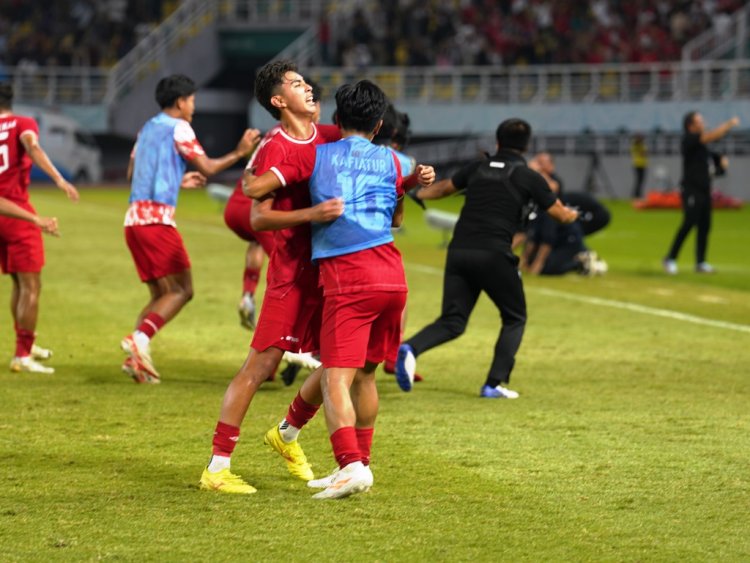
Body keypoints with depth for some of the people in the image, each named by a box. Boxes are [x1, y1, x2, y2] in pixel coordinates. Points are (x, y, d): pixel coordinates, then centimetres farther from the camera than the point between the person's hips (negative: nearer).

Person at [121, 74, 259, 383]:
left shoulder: (148, 128, 21)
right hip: (157, 216, -8)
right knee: (181, 290, -6)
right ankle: (140, 338, -24)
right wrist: (240, 152, 6)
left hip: (134, 218, 8)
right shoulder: (178, 128, -3)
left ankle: (135, 357, -1)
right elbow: (207, 168, -5)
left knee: (160, 294, 12)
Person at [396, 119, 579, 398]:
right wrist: (572, 214, 38)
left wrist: (416, 193, 50)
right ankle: (495, 383, 3)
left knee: (452, 322, 8)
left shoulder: (478, 168, 15)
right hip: (493, 256, -4)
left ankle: (411, 348, -20)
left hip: (459, 251, 4)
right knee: (515, 319, 15)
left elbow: (442, 188, 31)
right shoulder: (529, 177, 4)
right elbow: (561, 215, 14)